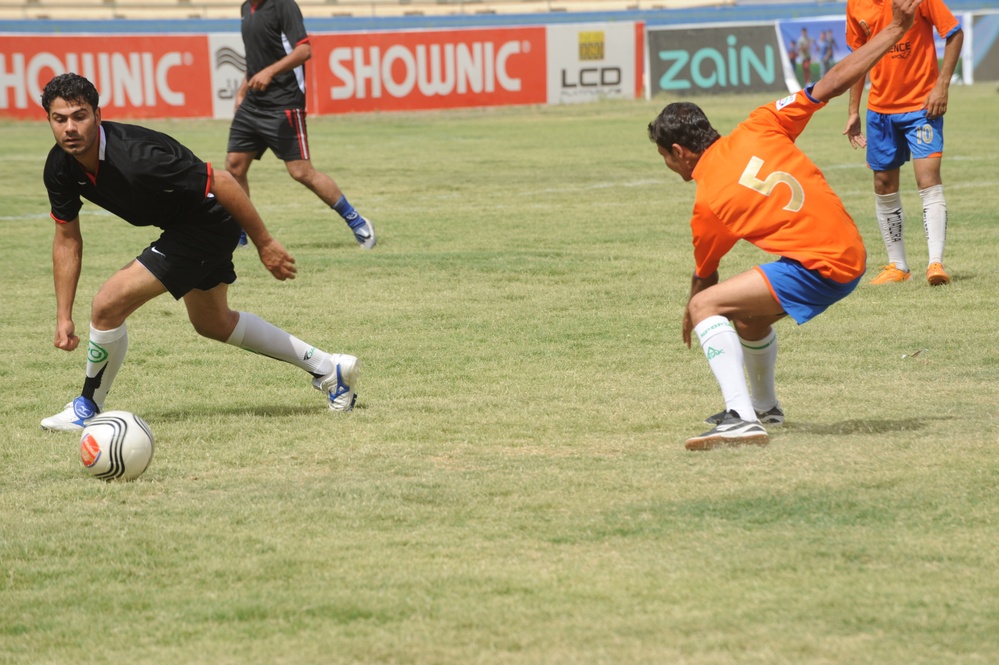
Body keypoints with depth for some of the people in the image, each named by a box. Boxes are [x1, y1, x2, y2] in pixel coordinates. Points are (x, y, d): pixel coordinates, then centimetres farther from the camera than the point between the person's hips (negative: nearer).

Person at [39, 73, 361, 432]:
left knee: (108, 304, -17)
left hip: (207, 224, -9)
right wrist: (64, 317, -3)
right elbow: (67, 239, 1)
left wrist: (265, 243, -21)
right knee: (214, 324, 27)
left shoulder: (134, 158, -35)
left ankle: (89, 407, 6)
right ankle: (328, 368, 41)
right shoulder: (60, 166, -12)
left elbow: (221, 182, -28)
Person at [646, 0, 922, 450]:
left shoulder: (708, 206, -8)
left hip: (819, 269, -9)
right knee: (748, 313, 28)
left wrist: (693, 317, 31)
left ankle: (742, 418, -27)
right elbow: (832, 84, 1)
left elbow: (703, 277, 8)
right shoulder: (756, 129, 4)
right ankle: (763, 408, 53)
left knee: (706, 306, -13)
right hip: (851, 253, 9)